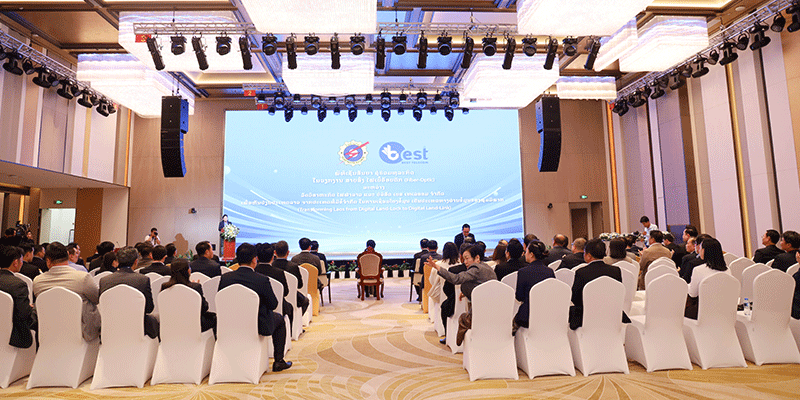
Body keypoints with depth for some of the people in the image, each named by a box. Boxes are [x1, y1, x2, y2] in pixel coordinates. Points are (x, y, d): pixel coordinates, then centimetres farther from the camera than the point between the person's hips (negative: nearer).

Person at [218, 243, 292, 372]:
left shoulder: (225, 278, -11)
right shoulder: (262, 280, -22)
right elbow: (273, 304, -12)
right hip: (258, 326, -4)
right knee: (279, 319, 25)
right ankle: (278, 361, 26)